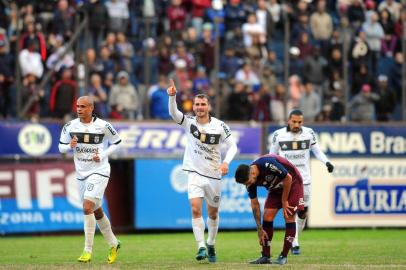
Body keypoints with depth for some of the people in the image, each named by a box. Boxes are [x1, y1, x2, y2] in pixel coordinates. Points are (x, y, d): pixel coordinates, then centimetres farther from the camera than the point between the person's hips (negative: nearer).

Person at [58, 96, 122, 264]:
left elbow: (116, 142, 2)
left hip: (99, 171, -5)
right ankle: (113, 244, 35)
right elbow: (61, 147, 7)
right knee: (96, 211, 15)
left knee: (88, 207, -20)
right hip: (81, 173, 5)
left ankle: (88, 251, -15)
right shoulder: (71, 126, -1)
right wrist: (70, 146, -15)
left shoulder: (103, 126, -11)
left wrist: (103, 155, -12)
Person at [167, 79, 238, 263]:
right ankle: (201, 247, -16)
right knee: (195, 209, -17)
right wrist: (172, 96, -38)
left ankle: (211, 245, 31)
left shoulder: (219, 126, -6)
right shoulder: (189, 122, -4)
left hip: (213, 175, 1)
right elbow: (173, 113, -20)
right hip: (195, 173, -1)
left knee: (213, 213, 12)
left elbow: (232, 146, -3)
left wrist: (226, 162, -22)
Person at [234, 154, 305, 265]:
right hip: (276, 188, 6)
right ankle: (266, 256, -3)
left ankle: (284, 256, -7)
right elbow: (254, 204, -8)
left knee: (289, 216, -13)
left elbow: (288, 178, -26)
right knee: (267, 215, -7)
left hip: (292, 184, -6)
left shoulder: (267, 164, -37)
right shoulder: (250, 180, -16)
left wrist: (284, 201, -17)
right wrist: (260, 229, -9)